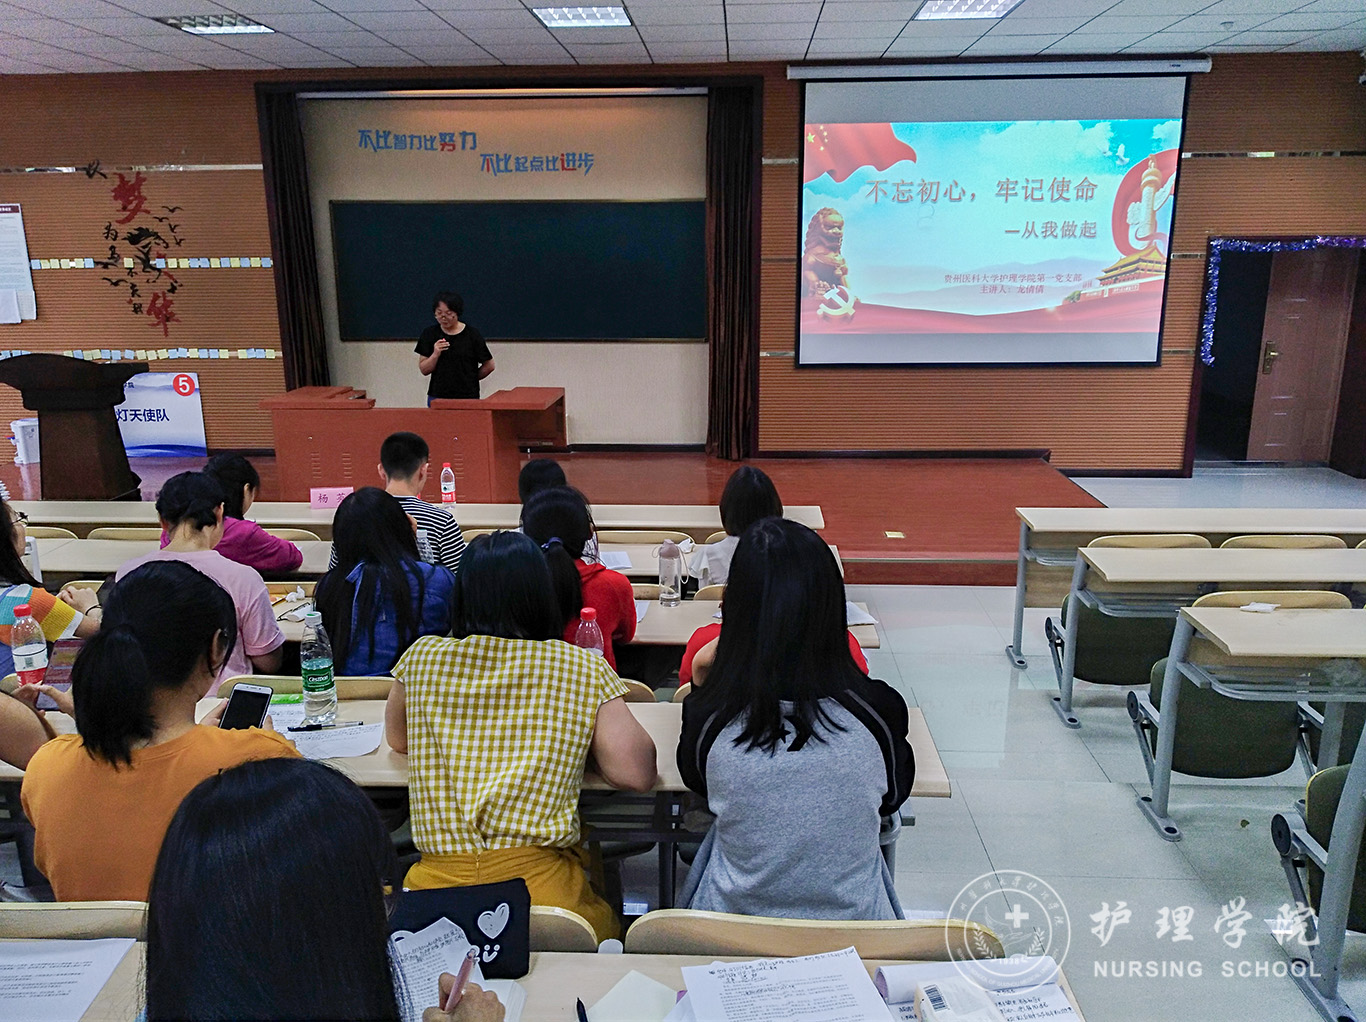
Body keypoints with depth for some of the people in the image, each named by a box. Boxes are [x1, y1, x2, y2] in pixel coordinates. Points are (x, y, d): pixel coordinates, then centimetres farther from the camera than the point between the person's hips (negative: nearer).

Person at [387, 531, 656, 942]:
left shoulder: (422, 658, 5)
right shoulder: (584, 670, -1)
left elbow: (397, 739, 23)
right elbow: (636, 774, -4)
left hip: (435, 883, 3)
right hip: (542, 887, -2)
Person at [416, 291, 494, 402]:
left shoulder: (472, 335, -3)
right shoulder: (430, 334, 4)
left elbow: (489, 366, 4)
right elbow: (424, 370, 3)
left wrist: (469, 379, 10)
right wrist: (435, 354, -13)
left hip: (467, 396, -2)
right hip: (437, 396, 2)